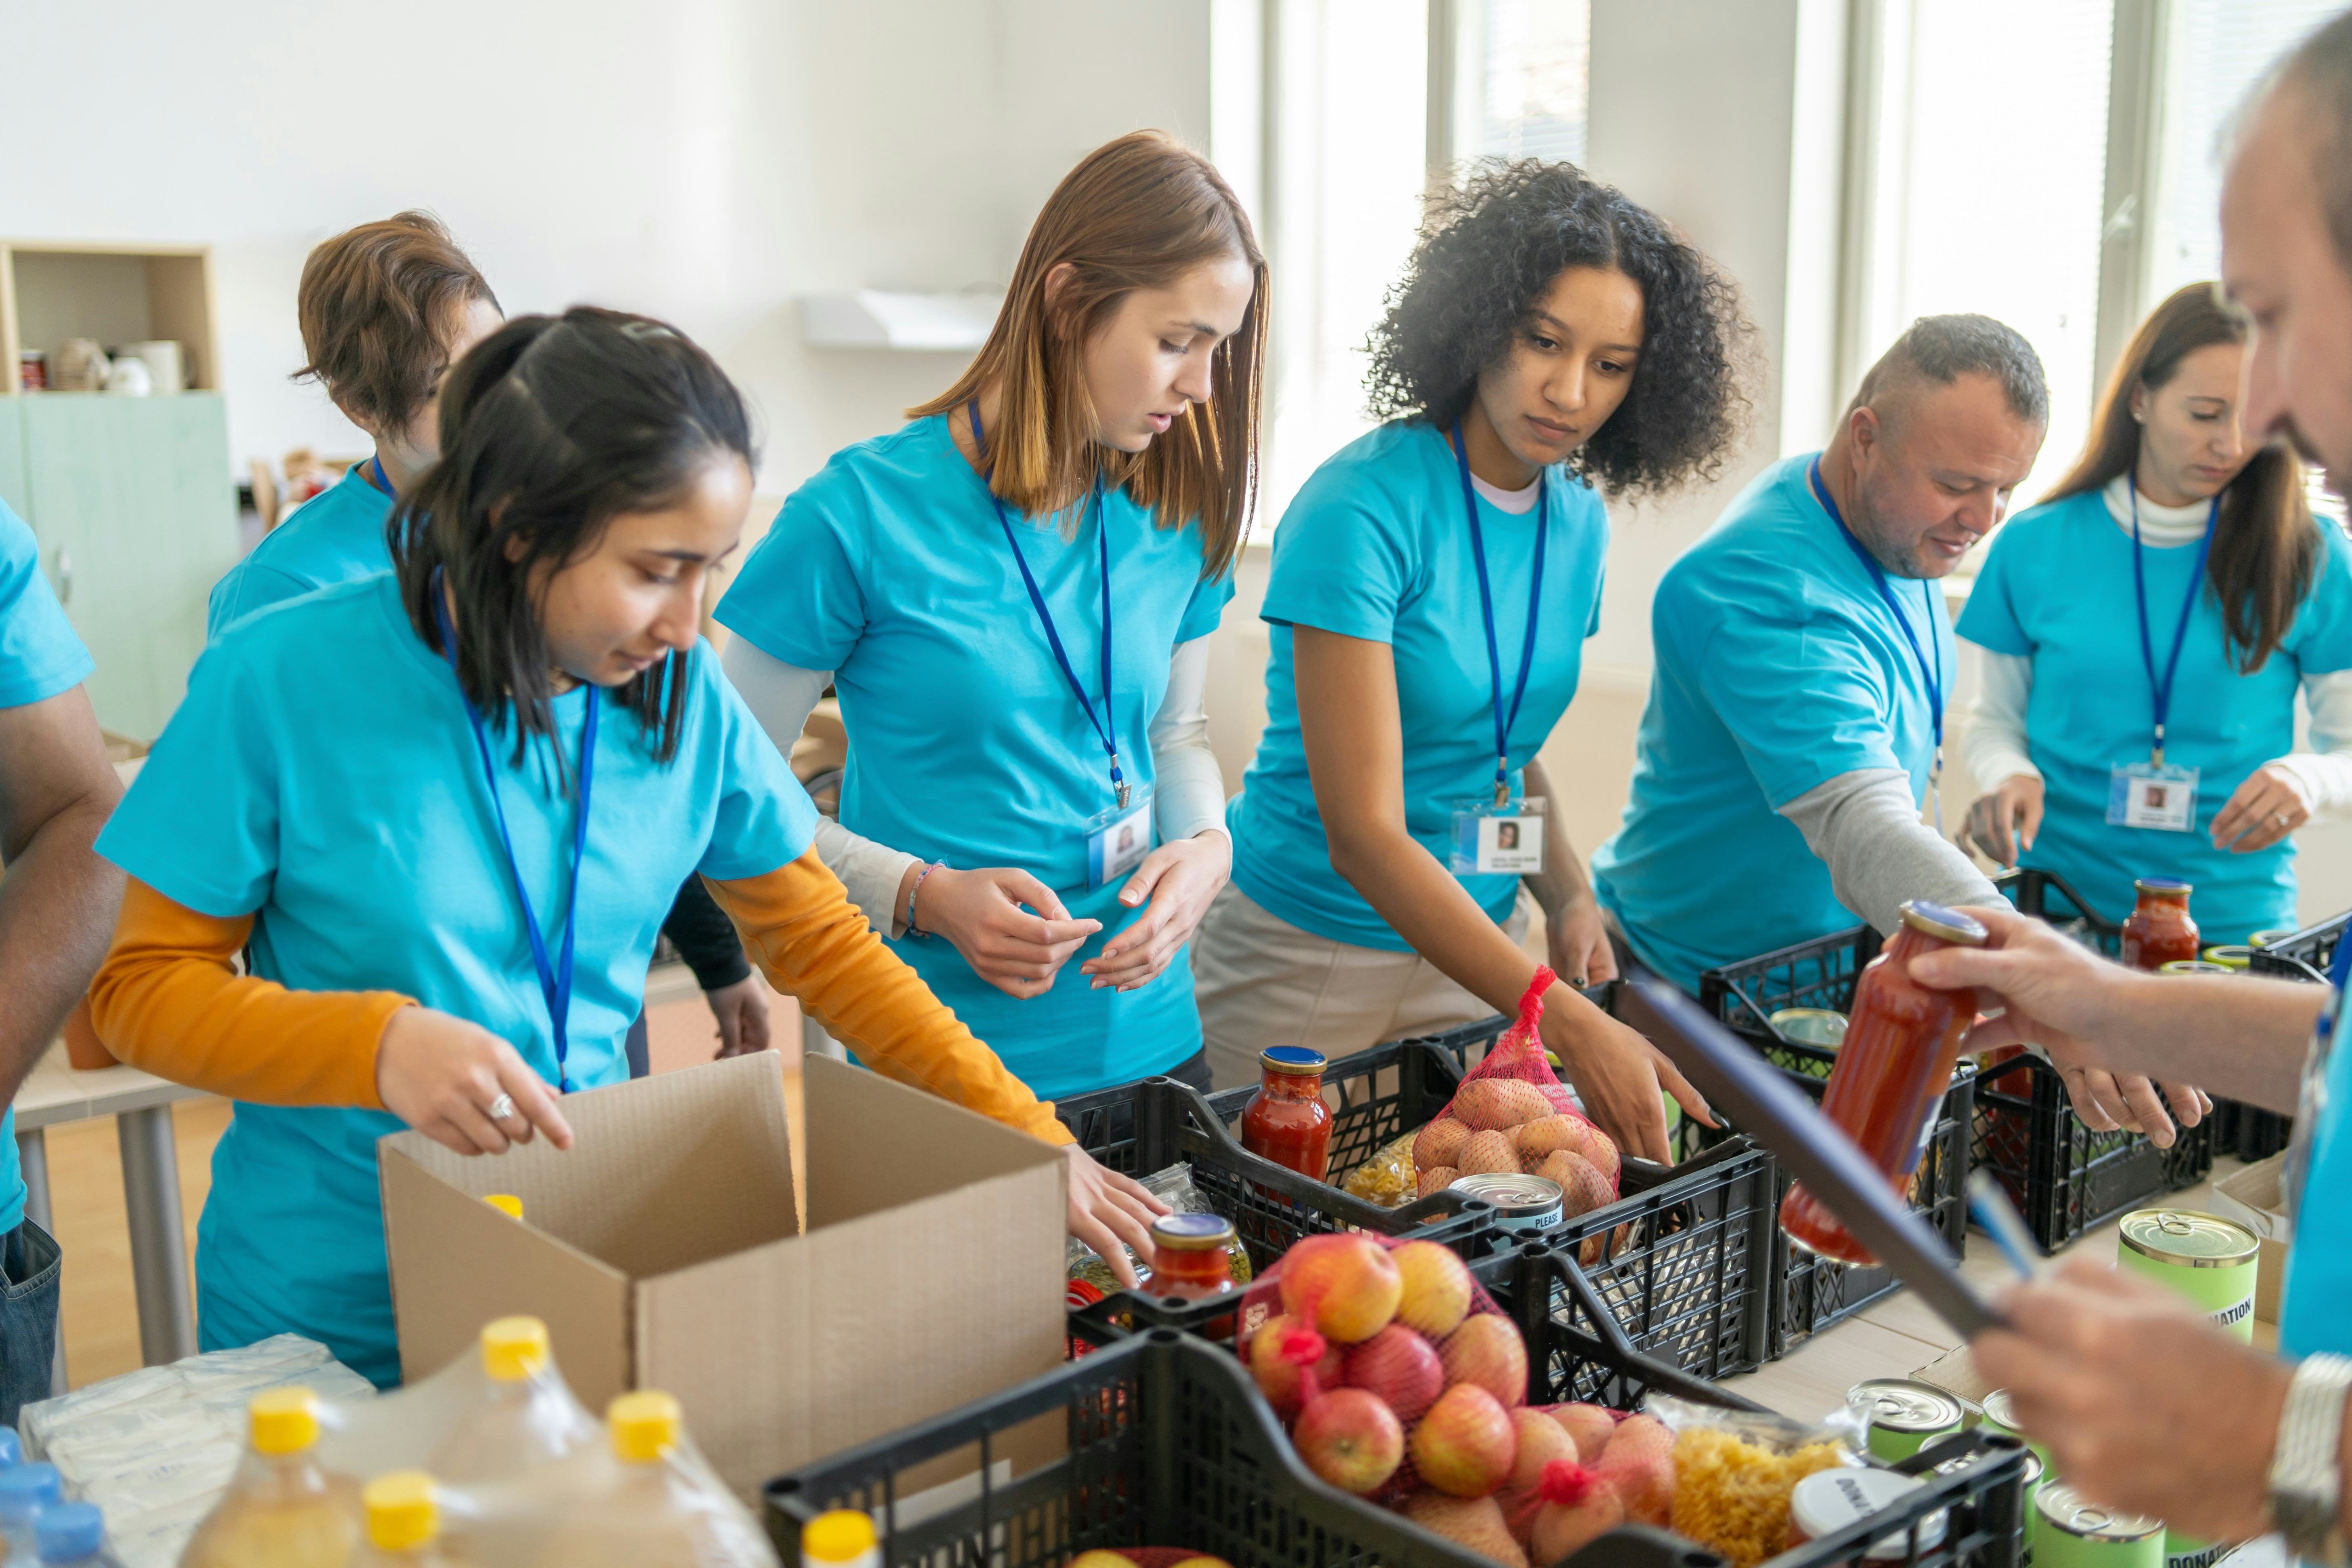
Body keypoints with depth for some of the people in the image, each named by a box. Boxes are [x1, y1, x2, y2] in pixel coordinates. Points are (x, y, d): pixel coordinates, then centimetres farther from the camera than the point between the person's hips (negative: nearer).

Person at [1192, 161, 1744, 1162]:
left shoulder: (1579, 521, 2)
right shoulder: (1362, 509, -20)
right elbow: (1363, 834, -25)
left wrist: (1568, 901, -4)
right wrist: (1567, 1023, -31)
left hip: (1470, 947, 6)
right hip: (1306, 956, -6)